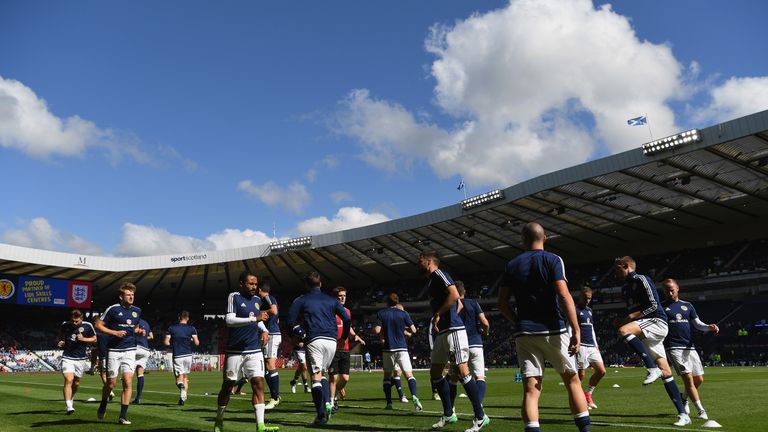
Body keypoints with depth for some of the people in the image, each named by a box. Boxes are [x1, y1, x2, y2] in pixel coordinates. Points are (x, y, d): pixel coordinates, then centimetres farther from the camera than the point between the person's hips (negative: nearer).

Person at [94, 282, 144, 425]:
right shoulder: (113, 309, -6)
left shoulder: (137, 311, 9)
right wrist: (115, 333, -15)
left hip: (130, 350, 3)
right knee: (111, 383, 5)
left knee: (128, 382, -8)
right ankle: (103, 406, 36)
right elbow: (98, 325, -4)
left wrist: (139, 331, 3)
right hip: (114, 350, -3)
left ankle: (123, 416, -1)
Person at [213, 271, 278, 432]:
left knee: (258, 383, -7)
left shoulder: (257, 299, 10)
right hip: (235, 351, -4)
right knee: (227, 385, 7)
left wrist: (264, 330, 7)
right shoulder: (234, 297, -7)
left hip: (254, 350, 4)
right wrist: (253, 319, -26)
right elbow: (229, 319, -20)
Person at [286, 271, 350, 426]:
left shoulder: (301, 300, 10)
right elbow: (347, 318, 9)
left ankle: (321, 415, -13)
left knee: (316, 376, -4)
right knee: (322, 373, 19)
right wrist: (344, 337, 20)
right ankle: (327, 403, -2)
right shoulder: (331, 300, 17)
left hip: (314, 341, -3)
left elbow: (291, 321, 4)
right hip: (332, 341, 3)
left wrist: (300, 333, 18)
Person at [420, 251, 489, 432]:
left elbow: (454, 295, -21)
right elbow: (459, 304, 25)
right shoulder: (431, 281, 21)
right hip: (442, 332, 10)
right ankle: (448, 414, 21)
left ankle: (480, 417, -2)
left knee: (462, 371, -10)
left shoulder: (438, 274, -6)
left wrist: (437, 315, -16)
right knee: (435, 372, 11)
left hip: (452, 330, -10)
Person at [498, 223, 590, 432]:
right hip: (552, 331, -2)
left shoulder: (512, 265, 9)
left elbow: (502, 303, 8)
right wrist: (576, 330, -15)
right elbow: (564, 295, -14)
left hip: (524, 334, 2)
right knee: (572, 380, 14)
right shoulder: (553, 260, -1)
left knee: (531, 390, 1)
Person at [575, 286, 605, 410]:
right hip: (581, 346, -8)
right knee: (581, 374, -7)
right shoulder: (575, 310, -3)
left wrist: (596, 345, 21)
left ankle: (587, 394, 16)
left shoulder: (589, 310, 22)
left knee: (601, 371, 0)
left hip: (592, 346, 8)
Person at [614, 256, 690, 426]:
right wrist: (624, 320, 8)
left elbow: (653, 305, -15)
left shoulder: (641, 279, -7)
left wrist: (630, 317, -16)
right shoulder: (626, 286, 20)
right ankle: (683, 415, 8)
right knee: (665, 373, 5)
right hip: (647, 331, 9)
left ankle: (653, 368, -25)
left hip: (656, 323, -8)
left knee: (623, 331, -33)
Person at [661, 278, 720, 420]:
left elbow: (698, 324, 13)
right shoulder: (662, 307, 5)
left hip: (690, 347, 5)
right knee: (688, 377, -13)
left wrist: (710, 327, -6)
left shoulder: (687, 306, 15)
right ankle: (701, 410, -6)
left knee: (699, 379, 7)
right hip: (674, 347, -4)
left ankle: (684, 399, 32)